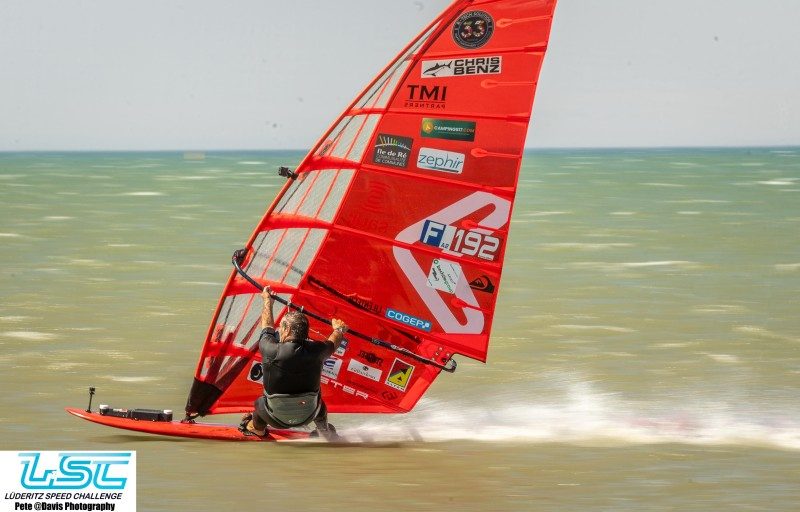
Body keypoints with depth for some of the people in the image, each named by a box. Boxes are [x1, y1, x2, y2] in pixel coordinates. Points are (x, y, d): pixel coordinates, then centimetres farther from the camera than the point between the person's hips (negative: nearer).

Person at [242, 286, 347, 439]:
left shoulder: (272, 352, -26)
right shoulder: (315, 351, -21)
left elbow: (267, 327, -3)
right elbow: (333, 343, 5)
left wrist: (267, 301, 16)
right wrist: (339, 329, 29)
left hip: (277, 419, -2)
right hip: (308, 417, 2)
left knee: (260, 403, 30)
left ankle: (257, 429, 56)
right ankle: (324, 431, 50)